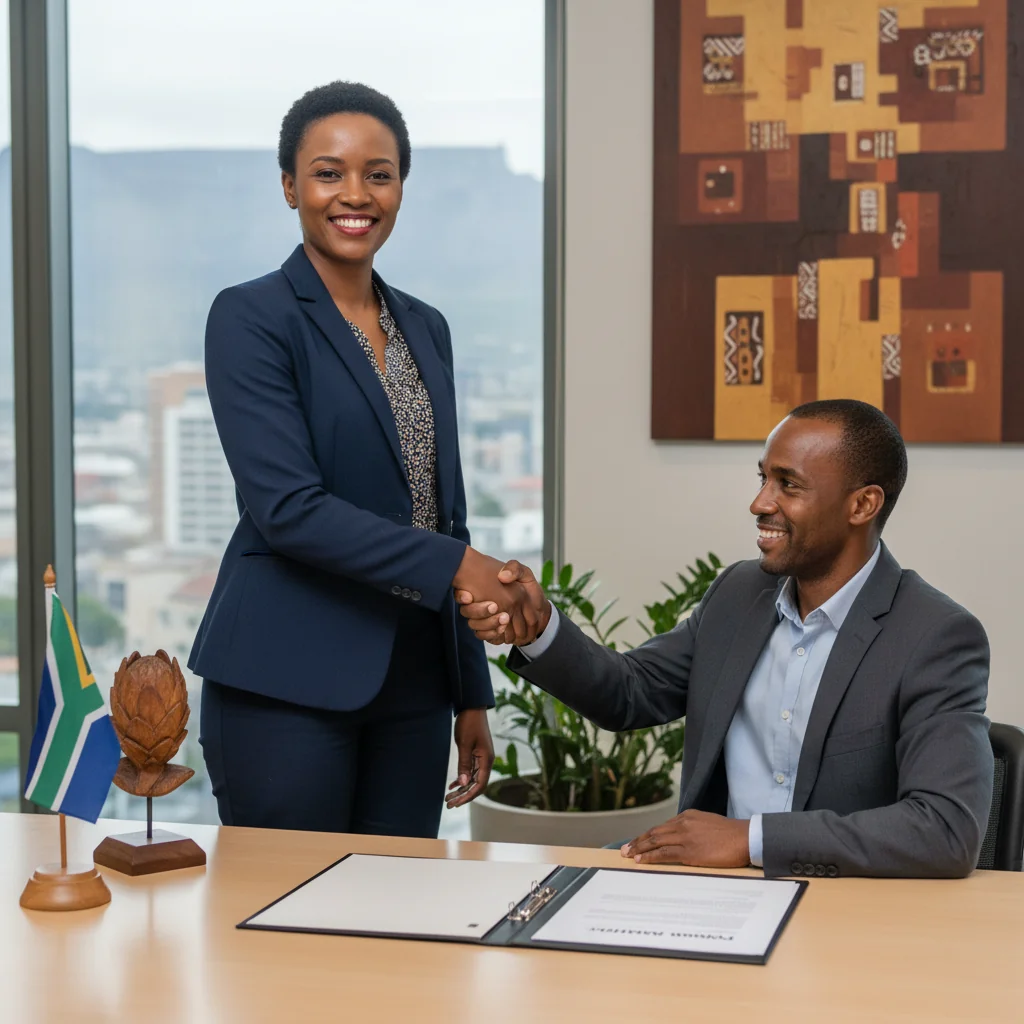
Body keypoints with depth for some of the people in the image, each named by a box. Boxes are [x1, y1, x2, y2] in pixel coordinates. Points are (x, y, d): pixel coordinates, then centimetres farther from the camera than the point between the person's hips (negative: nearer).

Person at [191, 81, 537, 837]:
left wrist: (472, 694, 15)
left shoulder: (425, 328, 13)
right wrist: (457, 565, -21)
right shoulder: (250, 318, -6)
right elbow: (287, 507, -17)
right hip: (289, 682, -6)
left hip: (411, 682, 6)